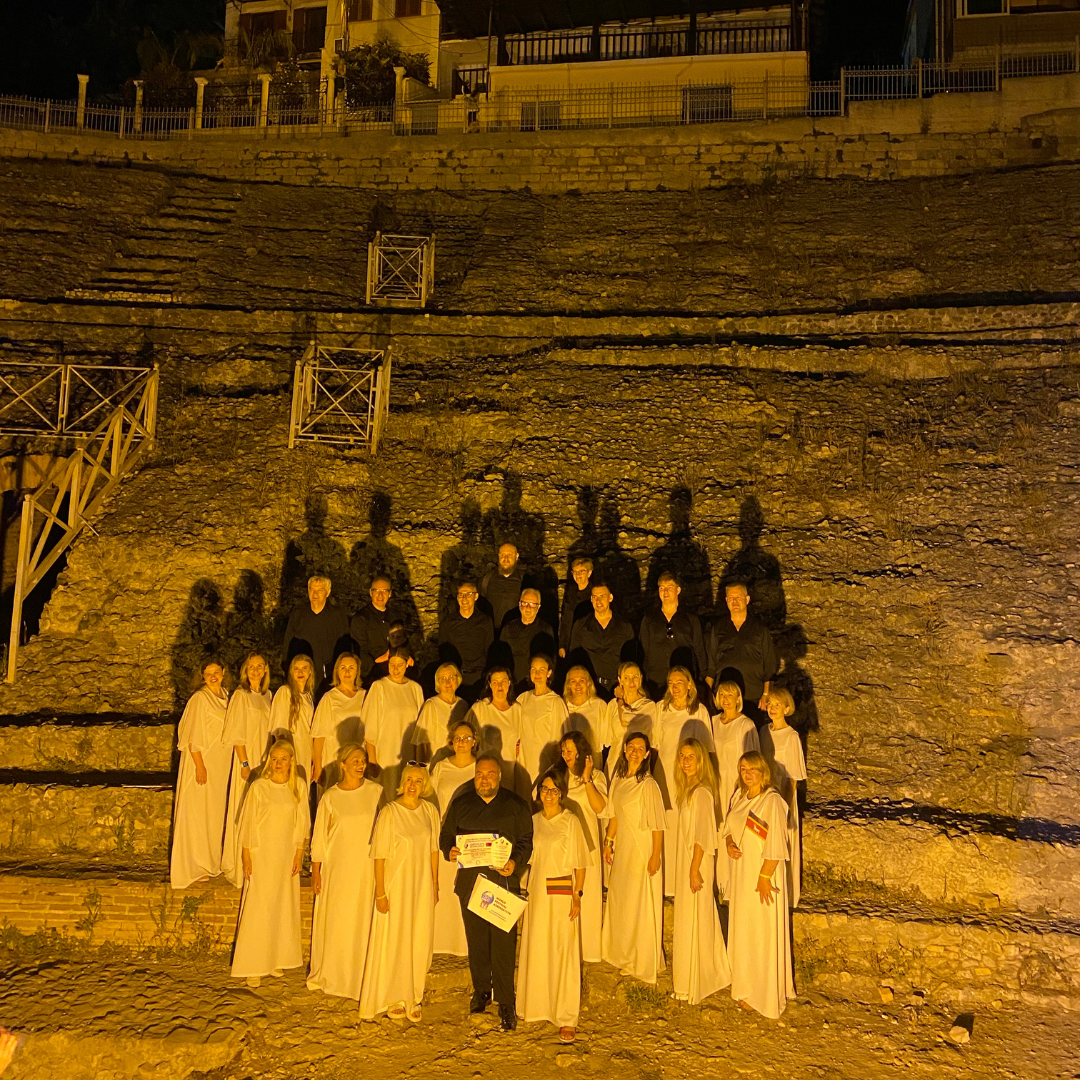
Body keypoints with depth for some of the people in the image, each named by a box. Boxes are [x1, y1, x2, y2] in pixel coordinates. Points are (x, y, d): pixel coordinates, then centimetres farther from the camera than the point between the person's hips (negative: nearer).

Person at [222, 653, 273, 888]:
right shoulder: (241, 696, -12)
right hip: (247, 759, -7)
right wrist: (245, 763, -18)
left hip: (264, 760, 7)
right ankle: (239, 867, 12)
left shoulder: (267, 695, 8)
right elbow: (237, 734, -15)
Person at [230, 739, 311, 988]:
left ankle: (277, 959, 25)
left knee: (284, 907, 10)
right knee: (257, 909, 0)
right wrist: (246, 859, -5)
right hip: (261, 854, -3)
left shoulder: (299, 786, -3)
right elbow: (248, 824, -4)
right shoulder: (259, 787, -10)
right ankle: (253, 966, 11)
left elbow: (302, 823, 4)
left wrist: (299, 855, 2)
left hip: (287, 855, 3)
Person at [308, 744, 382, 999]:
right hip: (337, 867, 0)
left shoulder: (376, 791, -1)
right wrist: (315, 871, 1)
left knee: (363, 920, 4)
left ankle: (361, 977, 19)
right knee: (334, 920, 8)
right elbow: (319, 837, 3)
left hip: (367, 866, 0)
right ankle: (328, 975, 28)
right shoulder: (330, 797, -3)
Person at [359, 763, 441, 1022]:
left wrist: (435, 885, 9)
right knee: (392, 942, 5)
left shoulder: (430, 811, 0)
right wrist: (380, 892, -13)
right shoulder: (389, 812, -13)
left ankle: (412, 998, 26)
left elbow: (433, 850, 8)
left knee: (419, 942, 10)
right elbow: (379, 855, -12)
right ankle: (393, 999, 22)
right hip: (395, 885, -4)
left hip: (422, 886, 4)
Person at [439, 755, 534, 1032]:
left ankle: (506, 1003, 6)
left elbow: (526, 841, 3)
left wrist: (516, 862, -13)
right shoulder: (461, 804, 10)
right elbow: (446, 835, 13)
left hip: (504, 882, -2)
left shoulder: (516, 805, 4)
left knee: (504, 942, -5)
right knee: (476, 940, 11)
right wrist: (449, 851, -7)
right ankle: (481, 991, 31)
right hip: (469, 882, 3)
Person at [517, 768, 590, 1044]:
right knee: (535, 951, 11)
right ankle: (537, 1008, 28)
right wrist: (526, 892, 10)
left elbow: (580, 862, -7)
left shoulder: (570, 821, -7)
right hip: (536, 892, 5)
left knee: (564, 954, -2)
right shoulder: (534, 820, 8)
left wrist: (577, 895, -13)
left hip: (561, 892, -5)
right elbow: (530, 859, 13)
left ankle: (567, 1019, 6)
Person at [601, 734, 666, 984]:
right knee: (619, 901, 17)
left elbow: (657, 825, -17)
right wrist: (608, 842, 10)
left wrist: (655, 857, -18)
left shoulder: (648, 785, -18)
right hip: (622, 849, 7)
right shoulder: (618, 780, 3)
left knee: (641, 906, 4)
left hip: (642, 850, -7)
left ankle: (642, 963, 21)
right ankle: (622, 955, 36)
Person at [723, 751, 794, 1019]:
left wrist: (764, 877, -19)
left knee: (764, 934, 4)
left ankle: (767, 994, 19)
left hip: (763, 874, -7)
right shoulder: (740, 796, 4)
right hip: (740, 872, 8)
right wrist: (729, 843, -5)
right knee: (742, 931, 18)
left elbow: (775, 845, -20)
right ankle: (747, 988, 35)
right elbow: (730, 827, 15)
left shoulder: (772, 801, -19)